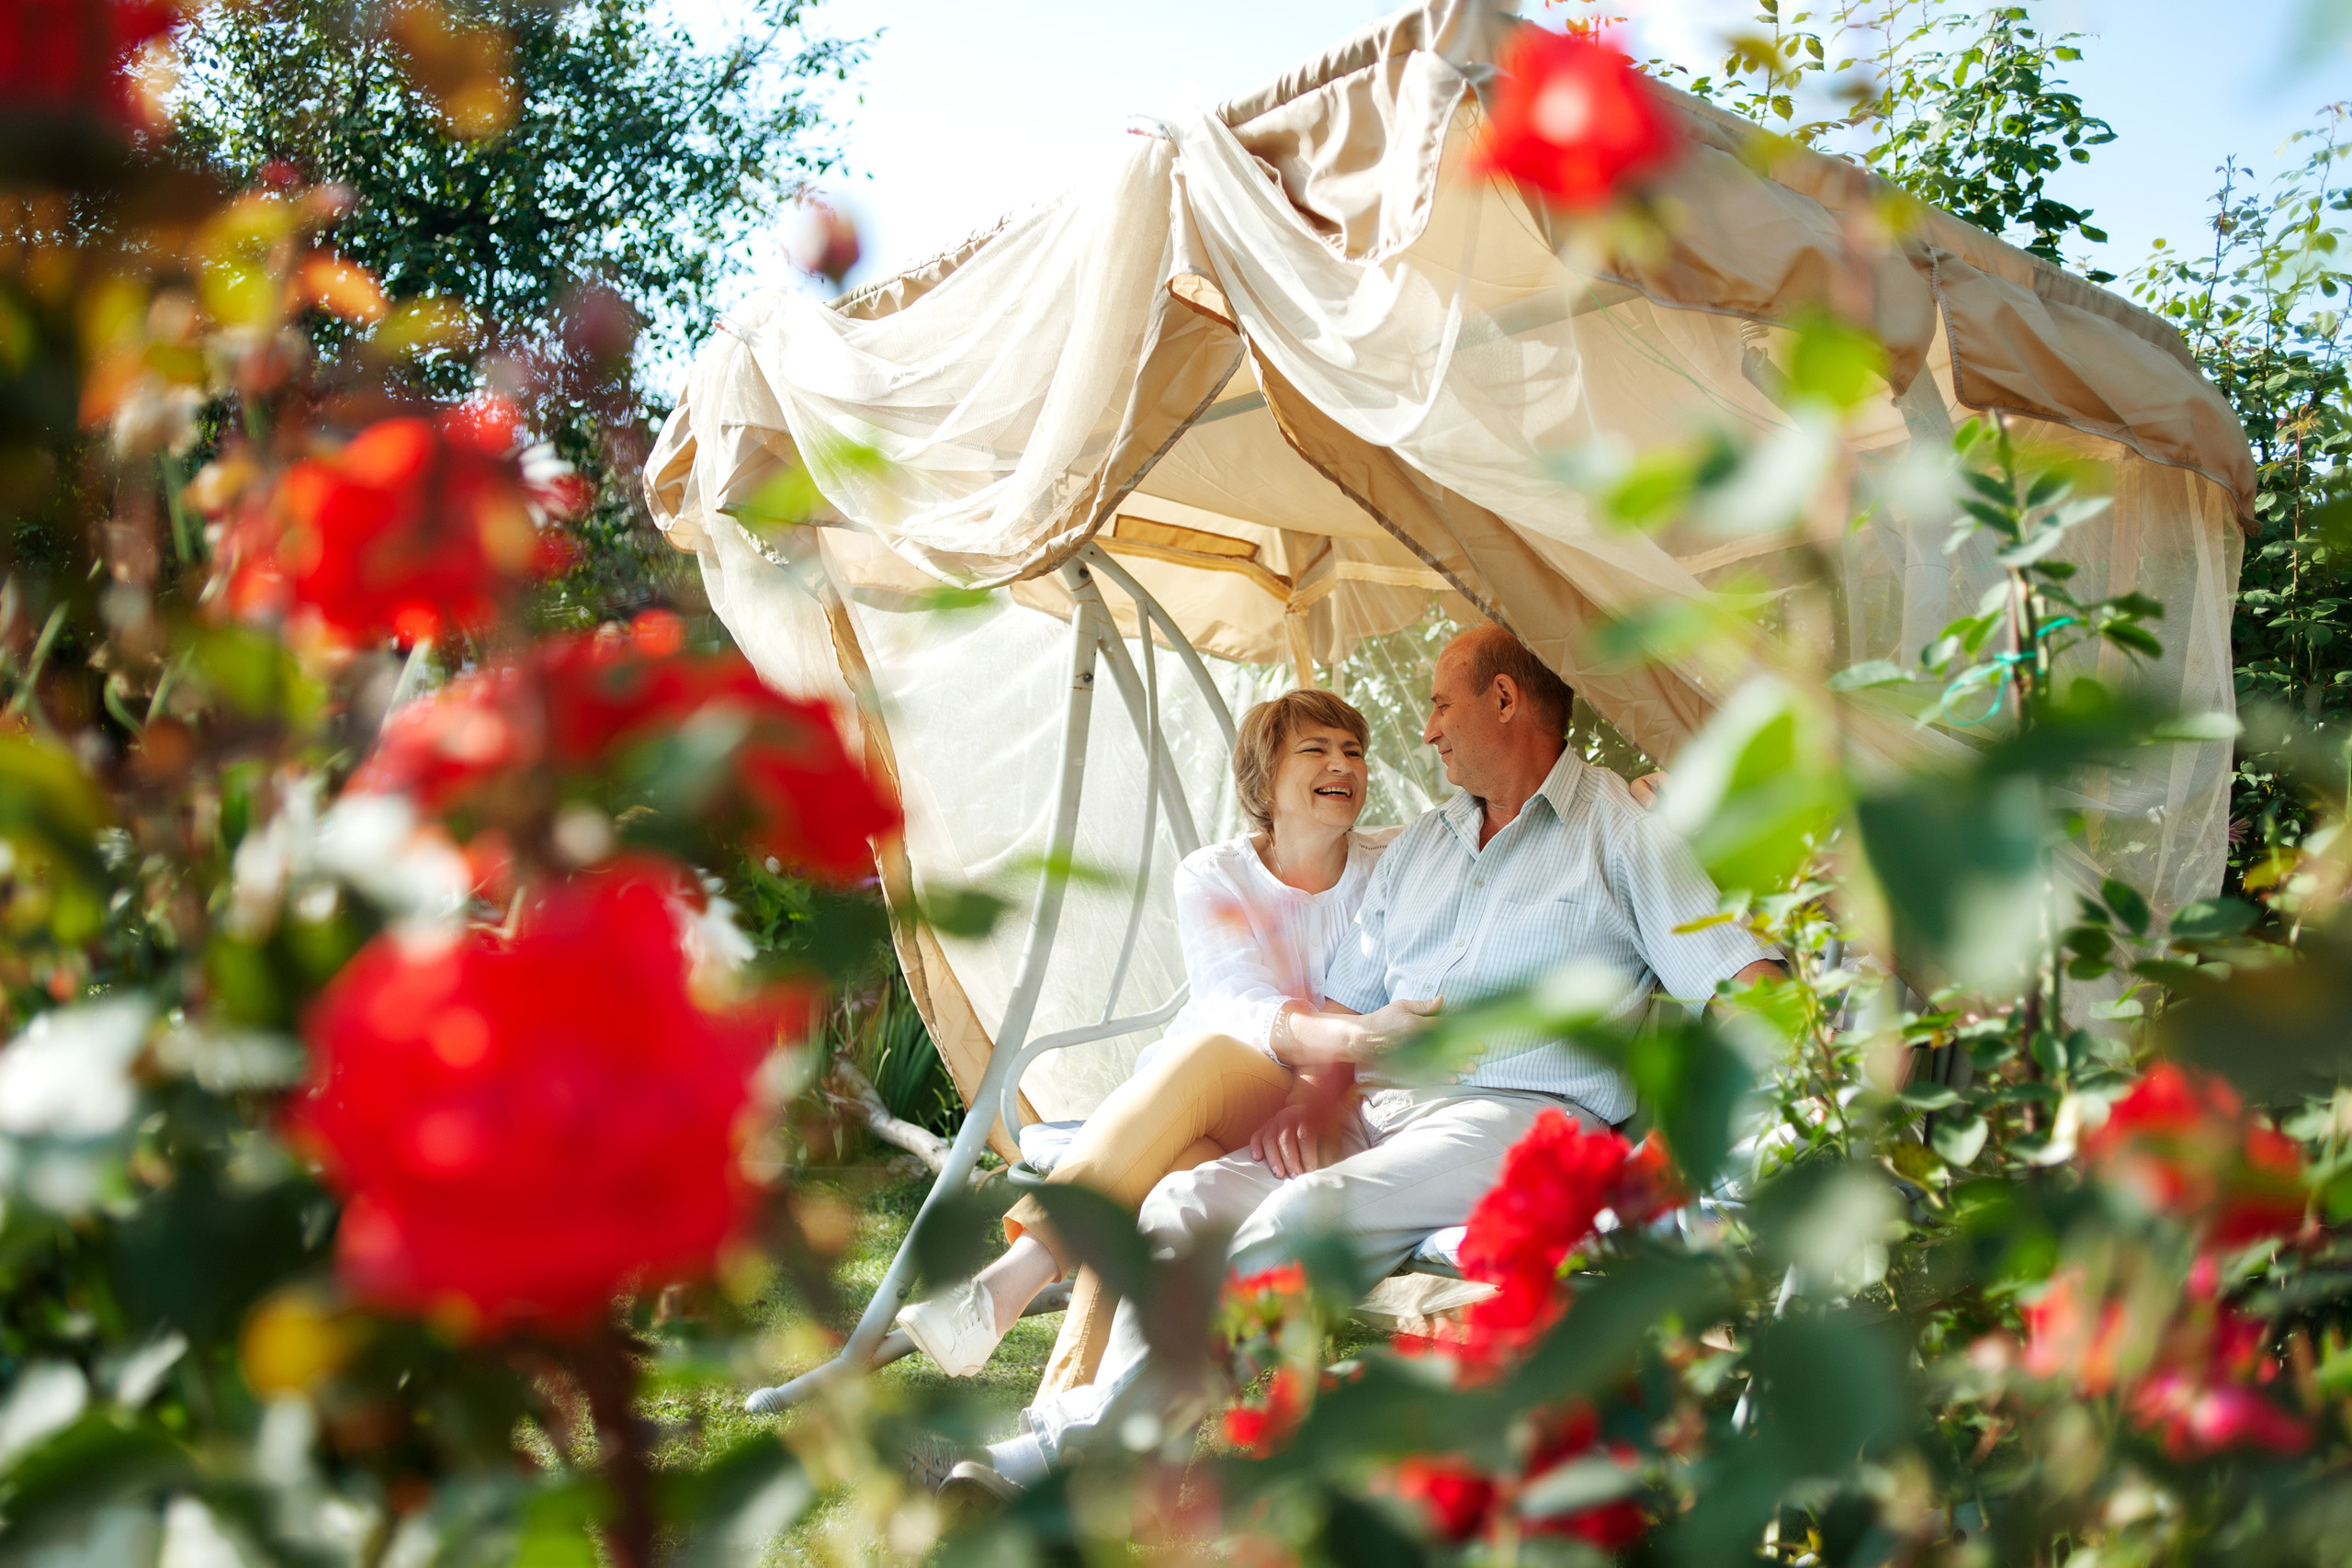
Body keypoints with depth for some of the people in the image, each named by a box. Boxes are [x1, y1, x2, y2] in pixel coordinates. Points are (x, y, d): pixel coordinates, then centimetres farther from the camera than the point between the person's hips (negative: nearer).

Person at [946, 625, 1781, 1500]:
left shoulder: (1622, 830, 6)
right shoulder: (1421, 845, 26)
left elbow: (1749, 987, -4)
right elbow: (1343, 1006, 24)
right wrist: (1321, 1089, 2)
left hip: (1522, 1115, -7)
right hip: (1381, 1111, 7)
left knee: (1308, 1211, -31)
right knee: (1187, 1200, -17)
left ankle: (1071, 1449, -28)